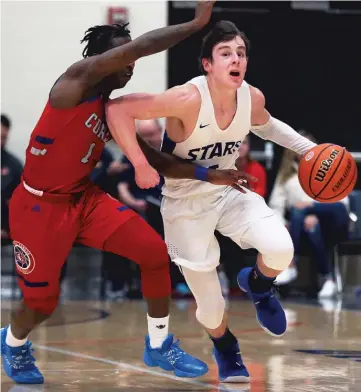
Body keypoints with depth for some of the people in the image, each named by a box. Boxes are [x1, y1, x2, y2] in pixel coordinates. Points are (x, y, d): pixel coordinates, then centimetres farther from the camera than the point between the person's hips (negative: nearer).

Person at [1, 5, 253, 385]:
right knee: (42, 302, 3)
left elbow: (157, 161, 9)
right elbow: (140, 46, -31)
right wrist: (197, 22, -27)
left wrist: (208, 175, -3)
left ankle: (158, 346, 11)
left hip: (83, 197, 7)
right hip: (39, 206, -7)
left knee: (155, 252, -6)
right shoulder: (78, 76, -18)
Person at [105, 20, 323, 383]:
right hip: (186, 205, -4)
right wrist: (141, 166, -32)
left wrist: (307, 148, 6)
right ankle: (225, 347, 40)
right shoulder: (188, 99, -31)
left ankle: (257, 285, 14)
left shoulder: (253, 97, -12)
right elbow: (118, 109, -33)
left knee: (280, 249, -23)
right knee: (210, 304, 3)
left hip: (229, 192, 4)